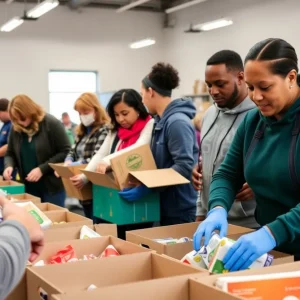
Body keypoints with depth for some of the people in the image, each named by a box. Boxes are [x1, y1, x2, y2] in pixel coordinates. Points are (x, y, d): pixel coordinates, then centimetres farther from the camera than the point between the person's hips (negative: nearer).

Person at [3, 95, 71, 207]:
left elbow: (65, 152, -13)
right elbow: (10, 154, 14)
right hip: (29, 187, 5)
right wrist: (9, 165, -9)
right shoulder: (16, 128, 3)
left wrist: (42, 169, -20)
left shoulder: (51, 124, -11)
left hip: (52, 186, -4)